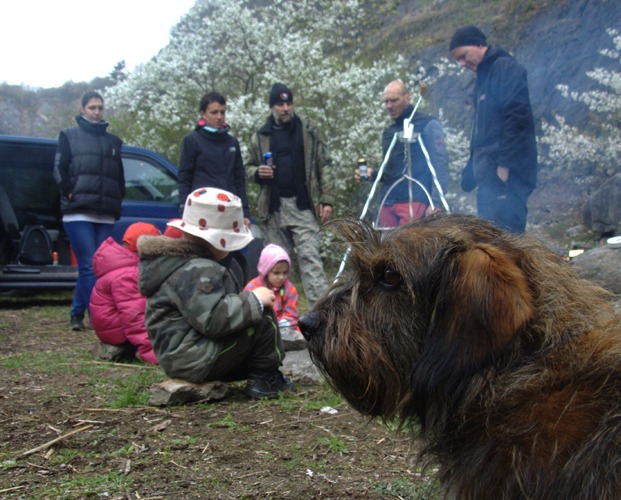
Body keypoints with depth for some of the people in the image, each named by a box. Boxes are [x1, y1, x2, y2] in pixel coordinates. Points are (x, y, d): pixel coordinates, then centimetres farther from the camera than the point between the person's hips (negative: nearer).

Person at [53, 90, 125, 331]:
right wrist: (70, 193, -8)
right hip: (78, 212, -4)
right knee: (89, 266, -12)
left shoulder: (113, 141, 21)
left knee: (89, 267, 4)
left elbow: (120, 175, 21)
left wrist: (116, 200, 9)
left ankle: (77, 314, 14)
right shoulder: (69, 136, 10)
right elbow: (59, 169, 3)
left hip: (106, 215, 4)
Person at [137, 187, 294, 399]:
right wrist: (254, 300, -21)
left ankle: (257, 374, 12)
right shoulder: (198, 271, -19)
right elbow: (212, 319, -29)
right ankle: (265, 377, -1)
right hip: (197, 362, -11)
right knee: (263, 317, -14)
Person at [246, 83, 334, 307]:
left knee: (309, 257, -10)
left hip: (302, 206, -3)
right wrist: (258, 172, -5)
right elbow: (250, 167, 20)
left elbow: (324, 166, 4)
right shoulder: (261, 137, 12)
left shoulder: (309, 132, 7)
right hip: (274, 207, 3)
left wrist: (326, 200, -4)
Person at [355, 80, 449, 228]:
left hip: (414, 201, -6)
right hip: (388, 202, 6)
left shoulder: (428, 125, 2)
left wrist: (436, 202, -15)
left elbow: (440, 165, -5)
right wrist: (373, 174, 8)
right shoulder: (388, 132, 21)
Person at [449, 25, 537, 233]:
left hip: (505, 175, -10)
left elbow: (518, 118, -17)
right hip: (489, 176, 10)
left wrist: (505, 164, -21)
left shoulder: (506, 68, -5)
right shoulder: (484, 78, 24)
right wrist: (472, 169, 21)